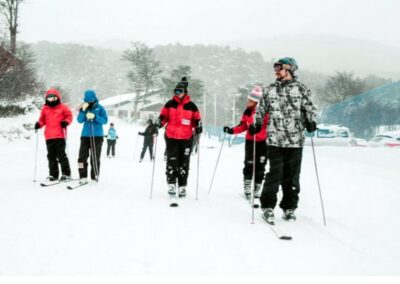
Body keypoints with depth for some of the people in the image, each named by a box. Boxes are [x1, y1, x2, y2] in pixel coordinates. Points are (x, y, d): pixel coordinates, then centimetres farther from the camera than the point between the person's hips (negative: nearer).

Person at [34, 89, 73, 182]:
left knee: (61, 155, -6)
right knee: (51, 156, 8)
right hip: (49, 136, 5)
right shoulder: (45, 109, 12)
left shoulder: (62, 107, 2)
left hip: (60, 135, -5)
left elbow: (69, 116, 4)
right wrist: (39, 124, -3)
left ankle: (66, 174, 1)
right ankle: (53, 174, 16)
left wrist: (66, 122, -15)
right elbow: (42, 120, 16)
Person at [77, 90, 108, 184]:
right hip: (85, 135, 3)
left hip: (97, 136, -3)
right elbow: (80, 120, 0)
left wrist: (95, 117, -20)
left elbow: (105, 120, -7)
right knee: (82, 156, -4)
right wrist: (83, 110, -13)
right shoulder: (84, 108, 8)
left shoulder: (99, 108, 1)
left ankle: (95, 176, 10)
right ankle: (83, 177, 0)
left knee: (95, 158, 1)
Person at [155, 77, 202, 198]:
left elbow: (197, 120, 9)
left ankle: (182, 186, 11)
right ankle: (171, 184, 0)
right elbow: (163, 116, 10)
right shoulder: (170, 104, 5)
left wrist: (198, 127, -9)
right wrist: (159, 123, -9)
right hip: (171, 137, 0)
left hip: (186, 138, 0)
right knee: (172, 161, -4)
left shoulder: (191, 106, 4)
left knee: (184, 163, 4)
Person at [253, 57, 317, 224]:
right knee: (275, 173, -9)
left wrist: (311, 122, -10)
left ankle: (289, 207, 18)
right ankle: (267, 207, 3)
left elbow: (309, 108, 7)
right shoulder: (269, 90, 13)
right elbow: (261, 110, 20)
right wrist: (256, 125, 5)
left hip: (295, 141, 0)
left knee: (292, 175, 5)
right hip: (275, 140, 0)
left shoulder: (301, 89, 7)